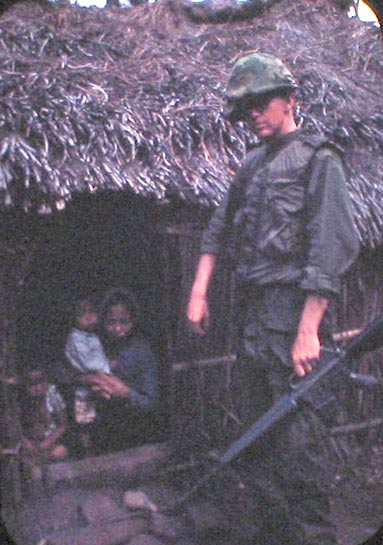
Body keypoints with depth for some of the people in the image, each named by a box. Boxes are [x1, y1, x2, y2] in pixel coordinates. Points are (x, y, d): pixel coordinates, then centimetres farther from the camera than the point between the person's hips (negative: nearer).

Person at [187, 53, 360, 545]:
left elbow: (333, 249, -14)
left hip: (291, 314, -8)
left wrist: (308, 331, -20)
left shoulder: (317, 161, -5)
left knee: (298, 435, -6)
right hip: (250, 315, 8)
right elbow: (216, 232, 20)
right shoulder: (252, 166, 19)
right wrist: (198, 293, 8)